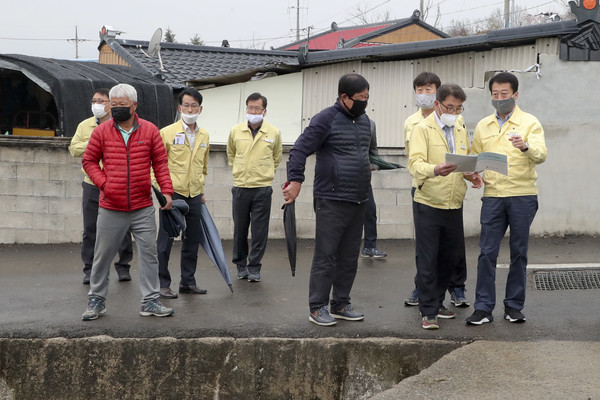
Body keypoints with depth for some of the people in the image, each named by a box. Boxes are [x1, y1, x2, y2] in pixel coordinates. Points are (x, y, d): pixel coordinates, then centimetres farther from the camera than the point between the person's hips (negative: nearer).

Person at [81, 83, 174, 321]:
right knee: (102, 256, 8)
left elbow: (160, 162, 5)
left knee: (149, 254, 3)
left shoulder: (149, 130, 1)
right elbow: (89, 161, 7)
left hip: (143, 208, 0)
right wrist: (103, 183, -7)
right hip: (111, 209, 0)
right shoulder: (101, 131, 0)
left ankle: (150, 301, 12)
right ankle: (96, 301, 22)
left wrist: (166, 191, -3)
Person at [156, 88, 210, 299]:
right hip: (172, 194, -5)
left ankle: (188, 281, 22)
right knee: (166, 240, -1)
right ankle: (163, 284, 7)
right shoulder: (167, 132, -5)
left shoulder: (204, 136, 11)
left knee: (192, 240, 10)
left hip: (194, 196, 5)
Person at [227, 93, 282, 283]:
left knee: (259, 231, 0)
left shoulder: (274, 133, 1)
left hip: (262, 188, -1)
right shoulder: (236, 131, 4)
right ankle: (241, 265, 22)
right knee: (240, 229, 7)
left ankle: (254, 267, 9)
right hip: (240, 187, 1)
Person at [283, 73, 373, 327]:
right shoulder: (326, 119, -9)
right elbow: (300, 149, -15)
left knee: (349, 257, 11)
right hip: (331, 201, -7)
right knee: (326, 256, -4)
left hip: (358, 201, 7)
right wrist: (295, 180, -24)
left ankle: (341, 304, 21)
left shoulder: (364, 120, 15)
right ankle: (318, 307, 4)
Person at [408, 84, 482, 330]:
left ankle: (436, 302, 29)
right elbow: (415, 163, -18)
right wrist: (434, 170, -38)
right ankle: (428, 312, 6)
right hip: (428, 205, -6)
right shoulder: (423, 129, -5)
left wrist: (471, 175, 2)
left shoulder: (461, 131, 16)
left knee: (451, 257, 12)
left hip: (454, 206, 6)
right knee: (427, 261, -2)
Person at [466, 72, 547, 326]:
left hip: (522, 195, -2)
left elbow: (541, 155, -12)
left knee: (519, 252, 5)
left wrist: (525, 146, -33)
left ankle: (514, 306, 15)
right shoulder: (483, 126, 14)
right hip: (492, 196, 3)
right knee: (487, 252, -3)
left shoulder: (529, 123, 2)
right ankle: (483, 307, 2)